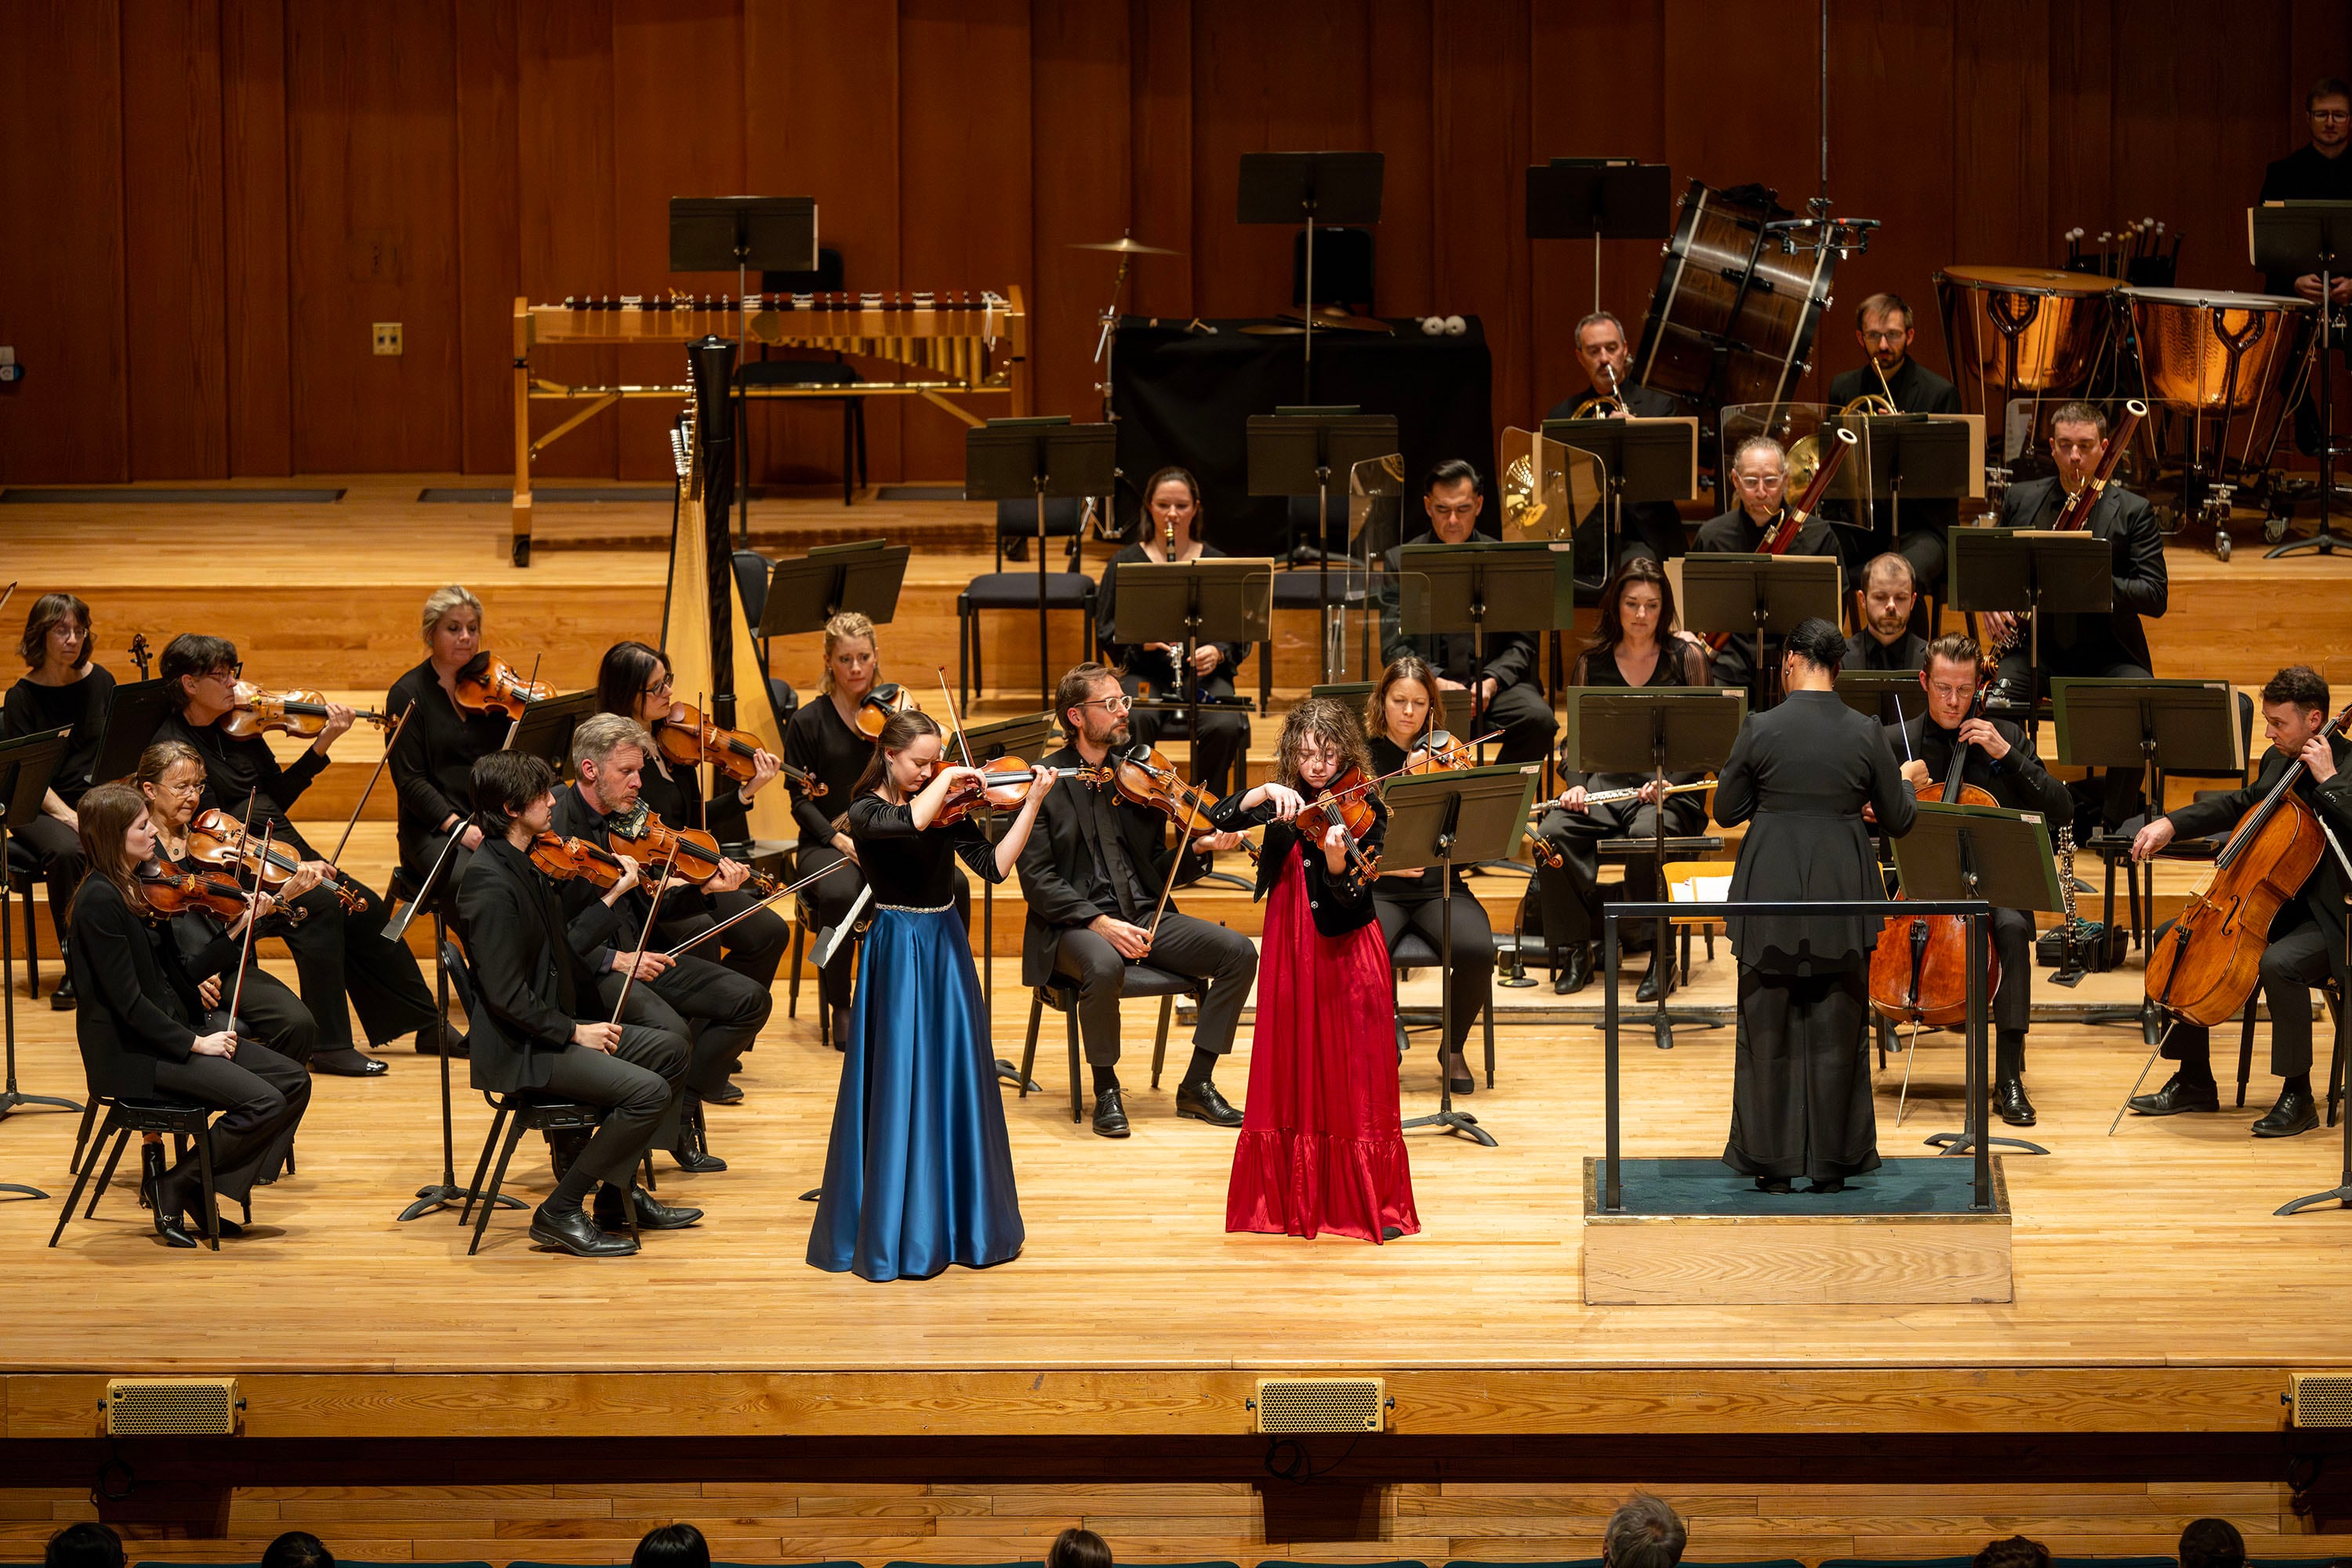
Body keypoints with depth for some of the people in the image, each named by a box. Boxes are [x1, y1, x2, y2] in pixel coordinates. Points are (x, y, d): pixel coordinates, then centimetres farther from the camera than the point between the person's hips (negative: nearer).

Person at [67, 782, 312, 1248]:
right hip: (133, 1052, -9)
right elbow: (127, 1001, -21)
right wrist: (194, 1043, -19)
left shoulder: (143, 889, 10)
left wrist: (237, 931, 5)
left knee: (293, 1082, -1)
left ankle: (209, 1191, 4)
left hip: (172, 1033, 9)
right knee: (262, 1101, -21)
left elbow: (179, 976, 12)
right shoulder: (100, 901, -17)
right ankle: (175, 1186, -4)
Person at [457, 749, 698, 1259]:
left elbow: (564, 948, 16)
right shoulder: (490, 884, -22)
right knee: (649, 1091, -21)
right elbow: (507, 996, -25)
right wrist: (573, 1032, -18)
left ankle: (618, 1191, 21)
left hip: (552, 1029, 11)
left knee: (669, 1049, 18)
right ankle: (560, 1214, -12)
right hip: (518, 1052, -11)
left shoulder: (524, 866, 11)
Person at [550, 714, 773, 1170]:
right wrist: (613, 960, -24)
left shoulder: (630, 818, 9)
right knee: (670, 1030, -31)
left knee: (750, 999, -2)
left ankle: (685, 1100, 9)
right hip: (586, 968, -8)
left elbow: (652, 905, 12)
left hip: (638, 955, 8)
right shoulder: (554, 827, -15)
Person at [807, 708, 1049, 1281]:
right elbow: (911, 821, -31)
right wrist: (947, 780, -19)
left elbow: (994, 865, -3)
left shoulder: (947, 808, 6)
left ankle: (959, 1213, 16)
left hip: (946, 948, 5)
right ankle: (894, 1226, 0)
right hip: (898, 952, -5)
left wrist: (1032, 804, -10)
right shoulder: (866, 812, -8)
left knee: (955, 1079, 7)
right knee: (901, 1087, -5)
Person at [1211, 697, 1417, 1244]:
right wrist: (1267, 793, -22)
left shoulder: (1363, 807, -5)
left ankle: (1372, 1201, 3)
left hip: (1346, 951, -3)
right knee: (1294, 1072, 7)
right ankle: (1293, 1195, 15)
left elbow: (1350, 897, -14)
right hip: (1290, 949, 3)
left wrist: (1337, 861, -34)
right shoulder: (1283, 799, 6)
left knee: (1353, 1073, -2)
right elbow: (1222, 818, -9)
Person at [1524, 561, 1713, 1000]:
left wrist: (1668, 780, -16)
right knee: (1552, 833, -28)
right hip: (1605, 781, 3)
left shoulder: (1687, 658, 5)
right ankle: (1574, 951, -14)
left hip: (1669, 787, -3)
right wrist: (1575, 783, -7)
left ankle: (1660, 952, -22)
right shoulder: (1593, 662, 13)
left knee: (1647, 836, -38)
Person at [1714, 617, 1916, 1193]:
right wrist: (1905, 783, 25)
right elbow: (1898, 821, 4)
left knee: (1770, 1030, 8)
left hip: (1772, 892, -1)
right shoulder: (1865, 733, -4)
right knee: (1836, 1031, 10)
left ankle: (1773, 1164, 10)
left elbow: (1726, 812, 1)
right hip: (1841, 892, 1)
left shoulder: (1760, 729, -9)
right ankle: (1831, 1163, 12)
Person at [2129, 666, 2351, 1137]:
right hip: (2271, 904, 9)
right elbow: (2239, 806, 25)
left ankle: (2297, 1096, -22)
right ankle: (2194, 1082, 11)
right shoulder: (2278, 760, 9)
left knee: (2279, 963, -37)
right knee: (2169, 938, 6)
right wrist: (2171, 823, 12)